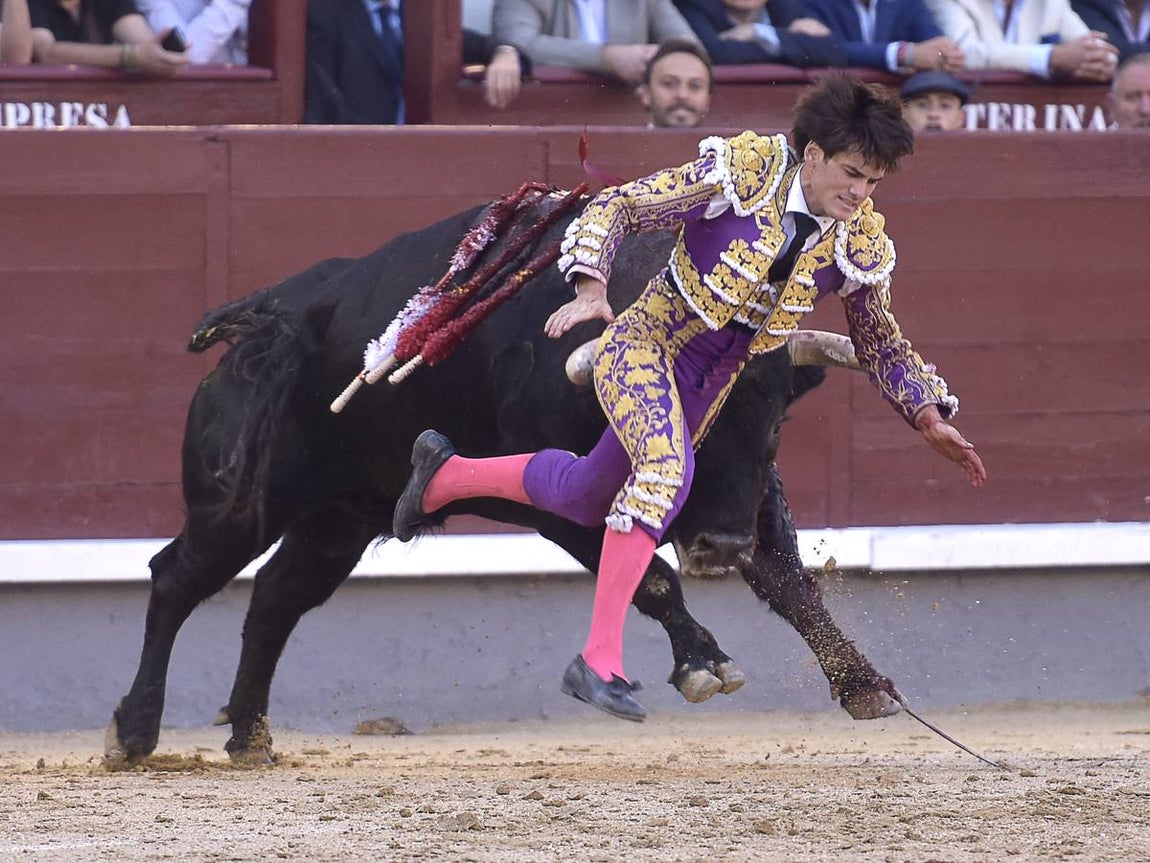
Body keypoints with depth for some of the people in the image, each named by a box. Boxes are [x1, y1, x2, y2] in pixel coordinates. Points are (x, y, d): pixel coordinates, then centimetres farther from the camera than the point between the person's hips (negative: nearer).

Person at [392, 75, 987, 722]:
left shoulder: (860, 244, -5)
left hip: (706, 388, 7)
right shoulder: (740, 172, -19)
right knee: (666, 469, -33)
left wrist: (931, 416, -1)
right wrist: (592, 287, -31)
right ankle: (601, 660, -34)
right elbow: (617, 208, -16)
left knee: (580, 499, 19)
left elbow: (881, 341, 10)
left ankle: (447, 474, 45)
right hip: (644, 346, -7)